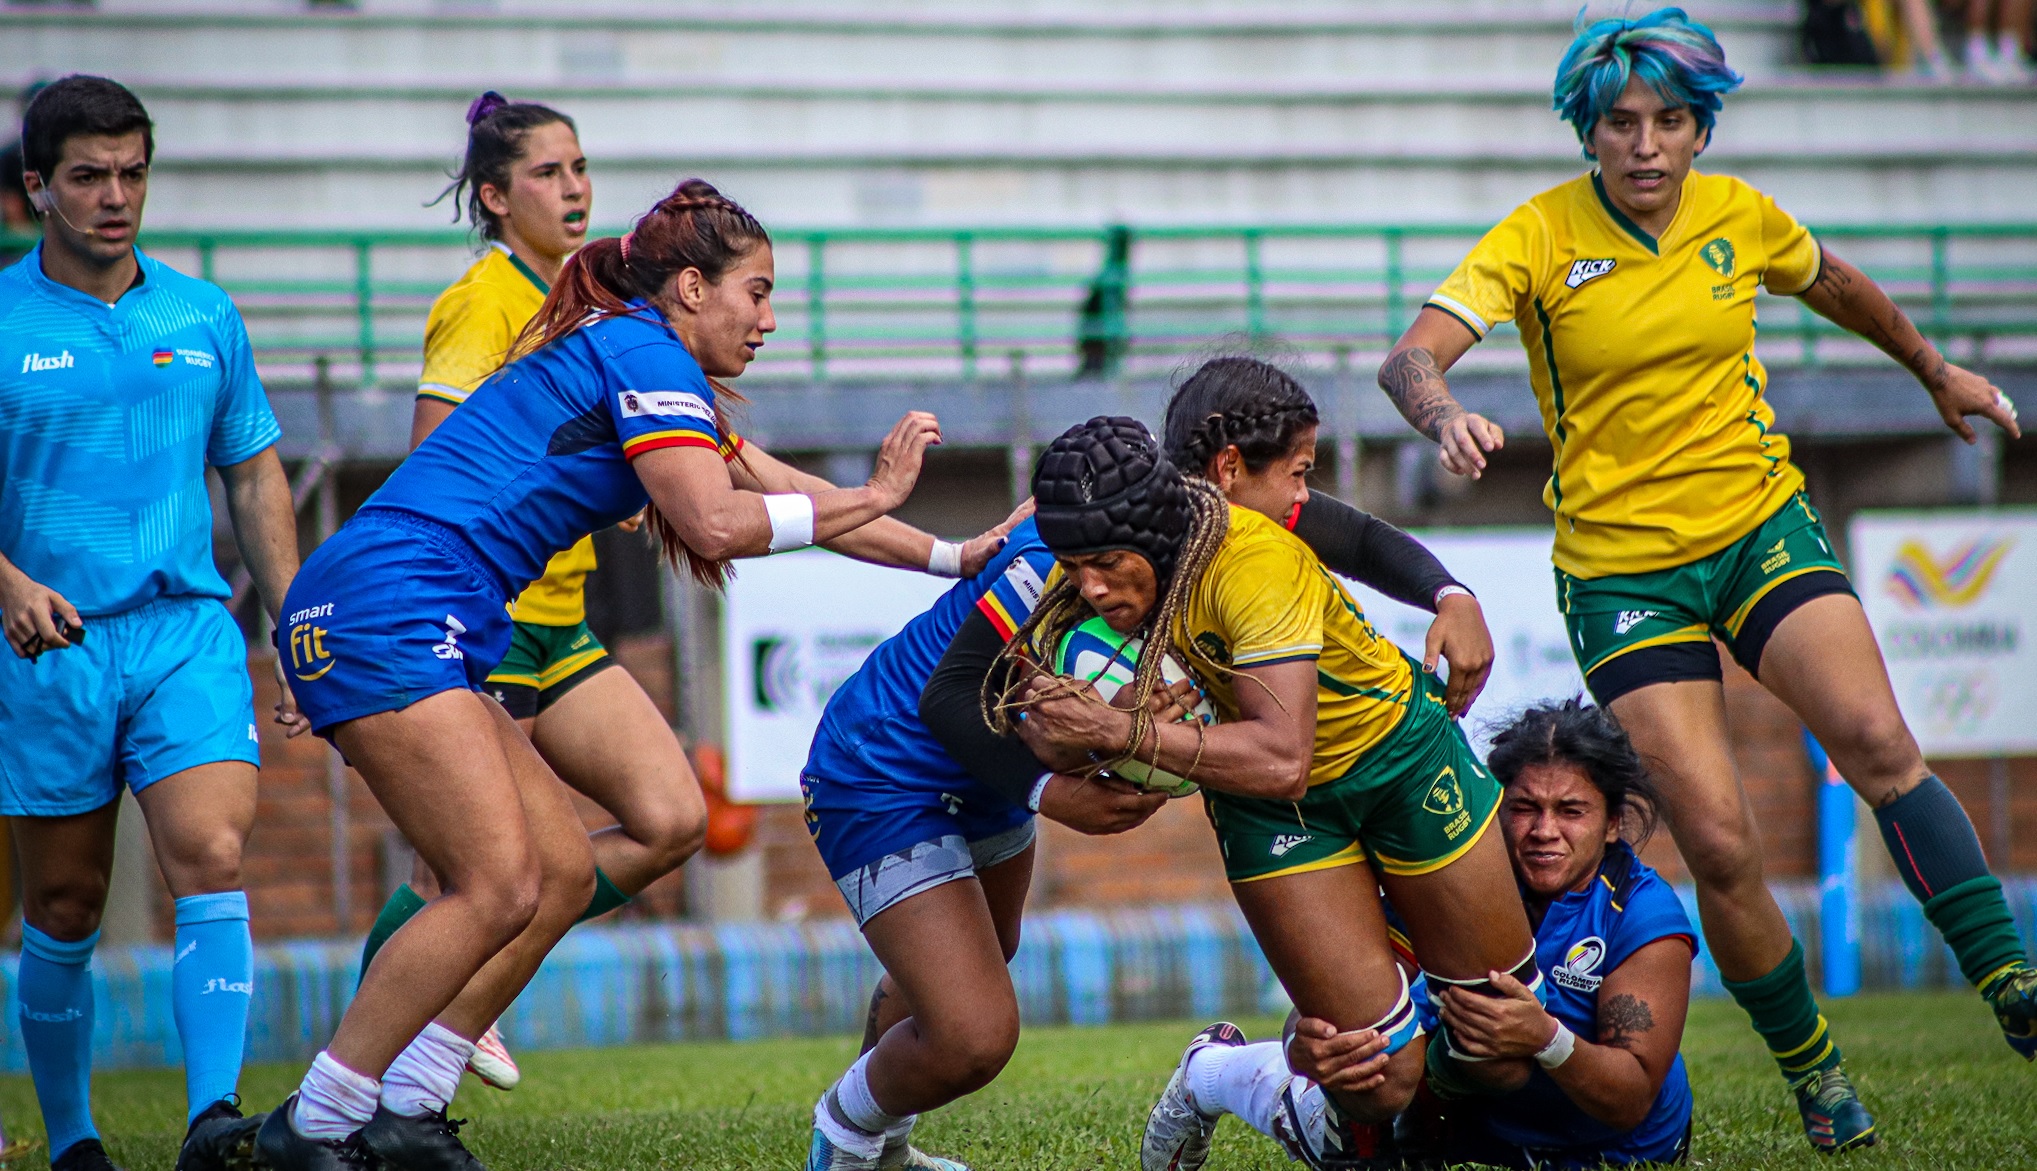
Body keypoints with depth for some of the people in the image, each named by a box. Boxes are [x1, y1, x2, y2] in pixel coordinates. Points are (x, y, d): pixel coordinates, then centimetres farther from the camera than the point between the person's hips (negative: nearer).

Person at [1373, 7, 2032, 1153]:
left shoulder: (1741, 216, 1)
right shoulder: (1541, 238, -9)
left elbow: (1838, 285, 23)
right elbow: (1414, 355, -20)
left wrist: (1939, 372, 37)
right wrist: (1448, 415, -43)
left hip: (1762, 526, 2)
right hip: (1621, 567, -2)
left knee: (1877, 738, -21)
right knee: (1722, 845, -11)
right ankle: (1813, 1072, 6)